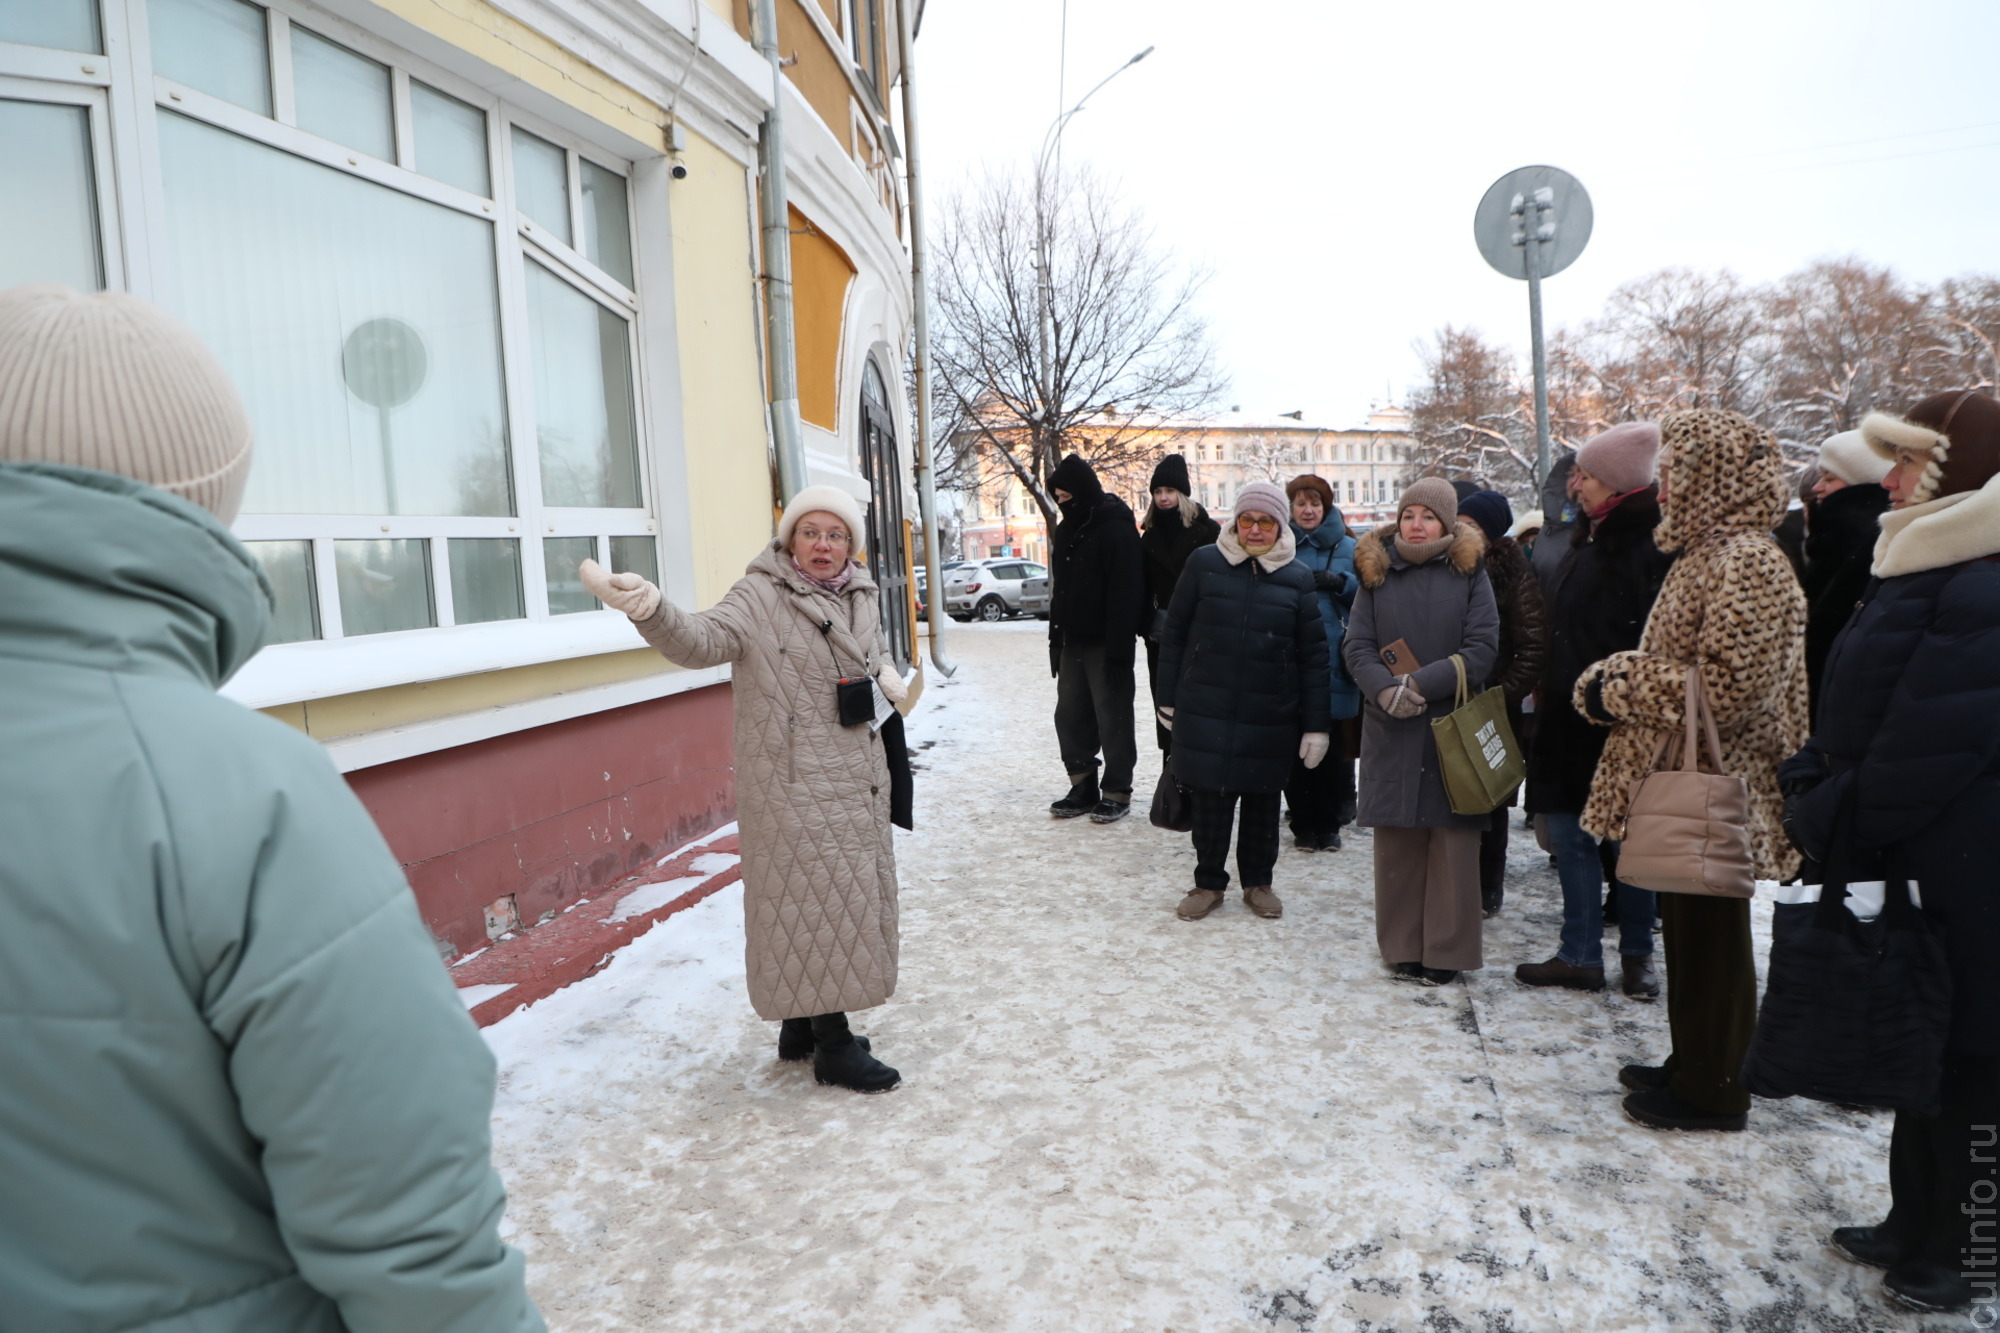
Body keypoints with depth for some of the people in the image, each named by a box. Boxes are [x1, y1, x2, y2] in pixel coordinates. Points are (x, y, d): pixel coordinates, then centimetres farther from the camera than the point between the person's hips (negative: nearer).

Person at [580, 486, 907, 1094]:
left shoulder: (863, 598, 8)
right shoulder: (760, 597, -13)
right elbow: (701, 640, -31)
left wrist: (886, 675, 13)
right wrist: (649, 608, -46)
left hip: (858, 779, 8)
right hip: (794, 784, -8)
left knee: (846, 898, 14)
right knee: (813, 899, -3)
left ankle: (803, 1024, 31)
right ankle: (832, 1045, 9)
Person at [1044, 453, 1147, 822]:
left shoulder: (1117, 530, -14)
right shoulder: (1066, 530, 13)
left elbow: (1126, 595, -19)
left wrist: (1118, 648, -22)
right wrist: (1056, 638, 16)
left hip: (1105, 643, -8)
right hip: (1072, 641, 8)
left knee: (1112, 719, 0)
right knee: (1070, 716, 11)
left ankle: (1117, 792, 10)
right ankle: (1083, 787, 22)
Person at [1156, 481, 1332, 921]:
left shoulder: (1297, 579, 1)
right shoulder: (1204, 563, 0)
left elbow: (1314, 656, 2)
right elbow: (1174, 634, 5)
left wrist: (1316, 724, -1)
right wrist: (1168, 698, 4)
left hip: (1270, 719, 1)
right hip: (1205, 711, 0)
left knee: (1263, 802, 11)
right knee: (1209, 801, 6)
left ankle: (1258, 882, 31)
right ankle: (1208, 883, 24)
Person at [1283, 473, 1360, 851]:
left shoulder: (1348, 548, 9)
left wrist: (1339, 583, -10)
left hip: (1333, 665, 1)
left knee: (1332, 747, 3)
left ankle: (1328, 824, 17)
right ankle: (1304, 823, 14)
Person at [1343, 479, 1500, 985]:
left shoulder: (1469, 572, 3)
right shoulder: (1376, 573, 7)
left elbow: (1483, 649, -5)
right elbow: (1356, 647, 1)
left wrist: (1421, 684, -15)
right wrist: (1385, 689, -17)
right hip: (1391, 731, 1)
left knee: (1452, 841, 2)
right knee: (1397, 843, 5)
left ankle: (1447, 951, 13)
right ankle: (1402, 946, 16)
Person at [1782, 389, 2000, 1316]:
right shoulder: (1922, 570, 9)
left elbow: (1921, 753, -24)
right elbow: (1854, 708, 13)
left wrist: (1826, 819, -12)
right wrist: (1808, 787, 2)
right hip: (1909, 865, 9)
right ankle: (1918, 1225, 35)